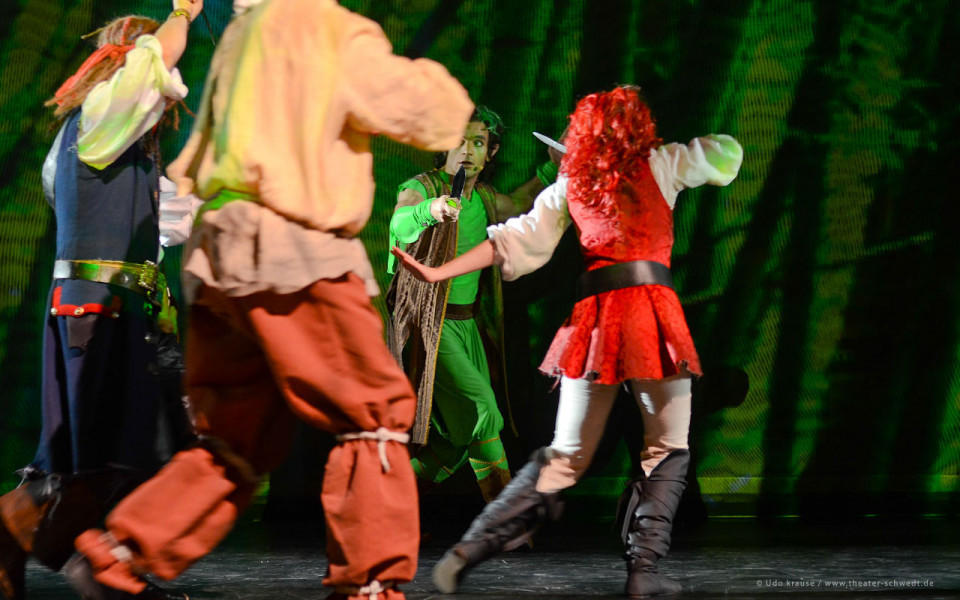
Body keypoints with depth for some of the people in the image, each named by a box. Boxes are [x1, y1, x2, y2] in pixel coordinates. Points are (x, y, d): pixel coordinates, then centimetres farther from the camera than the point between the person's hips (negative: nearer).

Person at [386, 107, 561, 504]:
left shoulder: (483, 198, 7)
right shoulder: (419, 189, -15)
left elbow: (519, 204, 31)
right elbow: (401, 225, -39)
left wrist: (554, 166, 19)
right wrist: (430, 210, -60)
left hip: (468, 323, 8)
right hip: (427, 325, -7)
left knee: (467, 429, 6)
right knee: (479, 407, -18)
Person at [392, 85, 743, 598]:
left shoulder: (568, 186, 15)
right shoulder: (658, 165, 7)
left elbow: (516, 240, 10)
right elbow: (725, 153, 19)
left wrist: (440, 272, 12)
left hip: (593, 315, 4)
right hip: (652, 310, -4)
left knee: (566, 455, 9)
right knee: (667, 449, 7)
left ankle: (470, 550, 2)